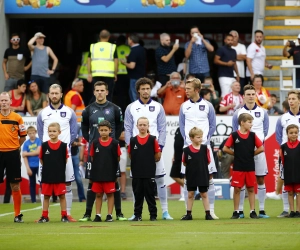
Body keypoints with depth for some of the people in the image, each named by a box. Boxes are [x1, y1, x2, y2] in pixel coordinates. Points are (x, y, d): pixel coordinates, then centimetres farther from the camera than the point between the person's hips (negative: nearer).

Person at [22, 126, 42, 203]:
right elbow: (24, 156, -4)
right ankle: (33, 200, 12)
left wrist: (27, 153, -8)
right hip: (31, 166, 2)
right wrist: (27, 168, -11)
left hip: (39, 165, -2)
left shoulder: (39, 141, -3)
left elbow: (38, 152, -13)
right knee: (32, 183, 7)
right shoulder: (26, 143, 0)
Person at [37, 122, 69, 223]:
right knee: (46, 196, 8)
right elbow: (41, 159, 7)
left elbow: (65, 160, 4)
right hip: (47, 176, 1)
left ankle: (64, 216, 10)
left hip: (60, 176, -1)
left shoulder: (63, 146, -4)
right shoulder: (44, 145, -2)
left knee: (62, 196, 4)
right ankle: (44, 216, 14)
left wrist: (60, 168, 1)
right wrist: (48, 167, 4)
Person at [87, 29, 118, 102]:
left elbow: (89, 60, 6)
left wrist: (89, 74, 10)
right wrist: (115, 74, 6)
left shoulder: (93, 46, 7)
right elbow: (116, 61, -1)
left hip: (96, 74, 2)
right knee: (108, 96, 3)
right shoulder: (112, 47, 1)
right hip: (109, 74, -2)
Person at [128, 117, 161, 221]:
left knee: (150, 194, 3)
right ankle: (137, 215, 14)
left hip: (149, 173, -2)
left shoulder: (152, 140, -2)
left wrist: (148, 161, 6)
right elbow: (130, 156, 12)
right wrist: (139, 162, 8)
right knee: (138, 195, 7)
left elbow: (158, 156, 2)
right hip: (136, 173, 2)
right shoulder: (133, 140, 3)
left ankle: (153, 215, 9)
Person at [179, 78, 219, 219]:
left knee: (209, 178, -2)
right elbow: (182, 126, 9)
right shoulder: (184, 106, 7)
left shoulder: (207, 106, 3)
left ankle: (211, 210, 2)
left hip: (204, 146, -1)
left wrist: (206, 140, -7)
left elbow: (212, 125, 5)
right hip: (189, 146, 1)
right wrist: (187, 140, -5)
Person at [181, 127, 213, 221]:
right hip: (191, 176, 0)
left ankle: (208, 214, 10)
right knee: (190, 194, 9)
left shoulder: (205, 148, -6)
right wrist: (192, 167, -1)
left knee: (204, 194, 6)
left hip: (203, 176, 0)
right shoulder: (186, 150, -8)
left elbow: (208, 162, 3)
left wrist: (200, 167, 1)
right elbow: (184, 163, 4)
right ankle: (188, 214, 16)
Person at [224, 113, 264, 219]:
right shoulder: (234, 135, -4)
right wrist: (236, 154, 2)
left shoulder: (252, 135, 2)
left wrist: (251, 154, 2)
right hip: (238, 167, -2)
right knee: (237, 189, 2)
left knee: (251, 189, 6)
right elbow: (225, 148, -1)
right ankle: (236, 212, 8)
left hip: (250, 167, 2)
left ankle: (252, 211, 10)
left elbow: (261, 148, 3)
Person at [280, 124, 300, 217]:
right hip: (288, 174, 2)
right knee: (290, 193, 8)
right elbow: (282, 161, 7)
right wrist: (281, 173, 5)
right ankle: (292, 211, 13)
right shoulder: (284, 147, 3)